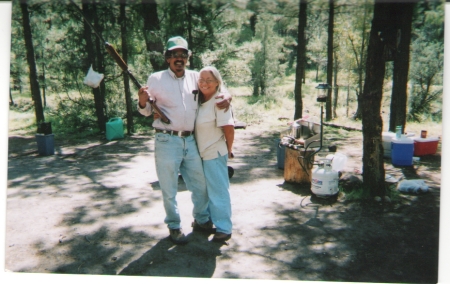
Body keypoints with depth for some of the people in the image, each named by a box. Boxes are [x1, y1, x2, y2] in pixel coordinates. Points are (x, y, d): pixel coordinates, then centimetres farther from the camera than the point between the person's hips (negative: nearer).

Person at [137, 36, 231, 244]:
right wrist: (142, 102, -19)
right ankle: (174, 227, 25)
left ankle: (201, 220, 36)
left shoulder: (195, 77, 8)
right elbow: (147, 112, 4)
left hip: (191, 140, 4)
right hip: (167, 141, -4)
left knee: (200, 183, 15)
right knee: (169, 189, 6)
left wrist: (226, 96, -3)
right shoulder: (156, 79, -1)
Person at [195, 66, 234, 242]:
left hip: (215, 153, -8)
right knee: (206, 189, 20)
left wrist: (228, 150, -10)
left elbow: (229, 129, -21)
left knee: (218, 191, 0)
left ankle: (224, 229, 10)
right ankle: (206, 220, 37)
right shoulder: (199, 101, 5)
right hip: (202, 153, 8)